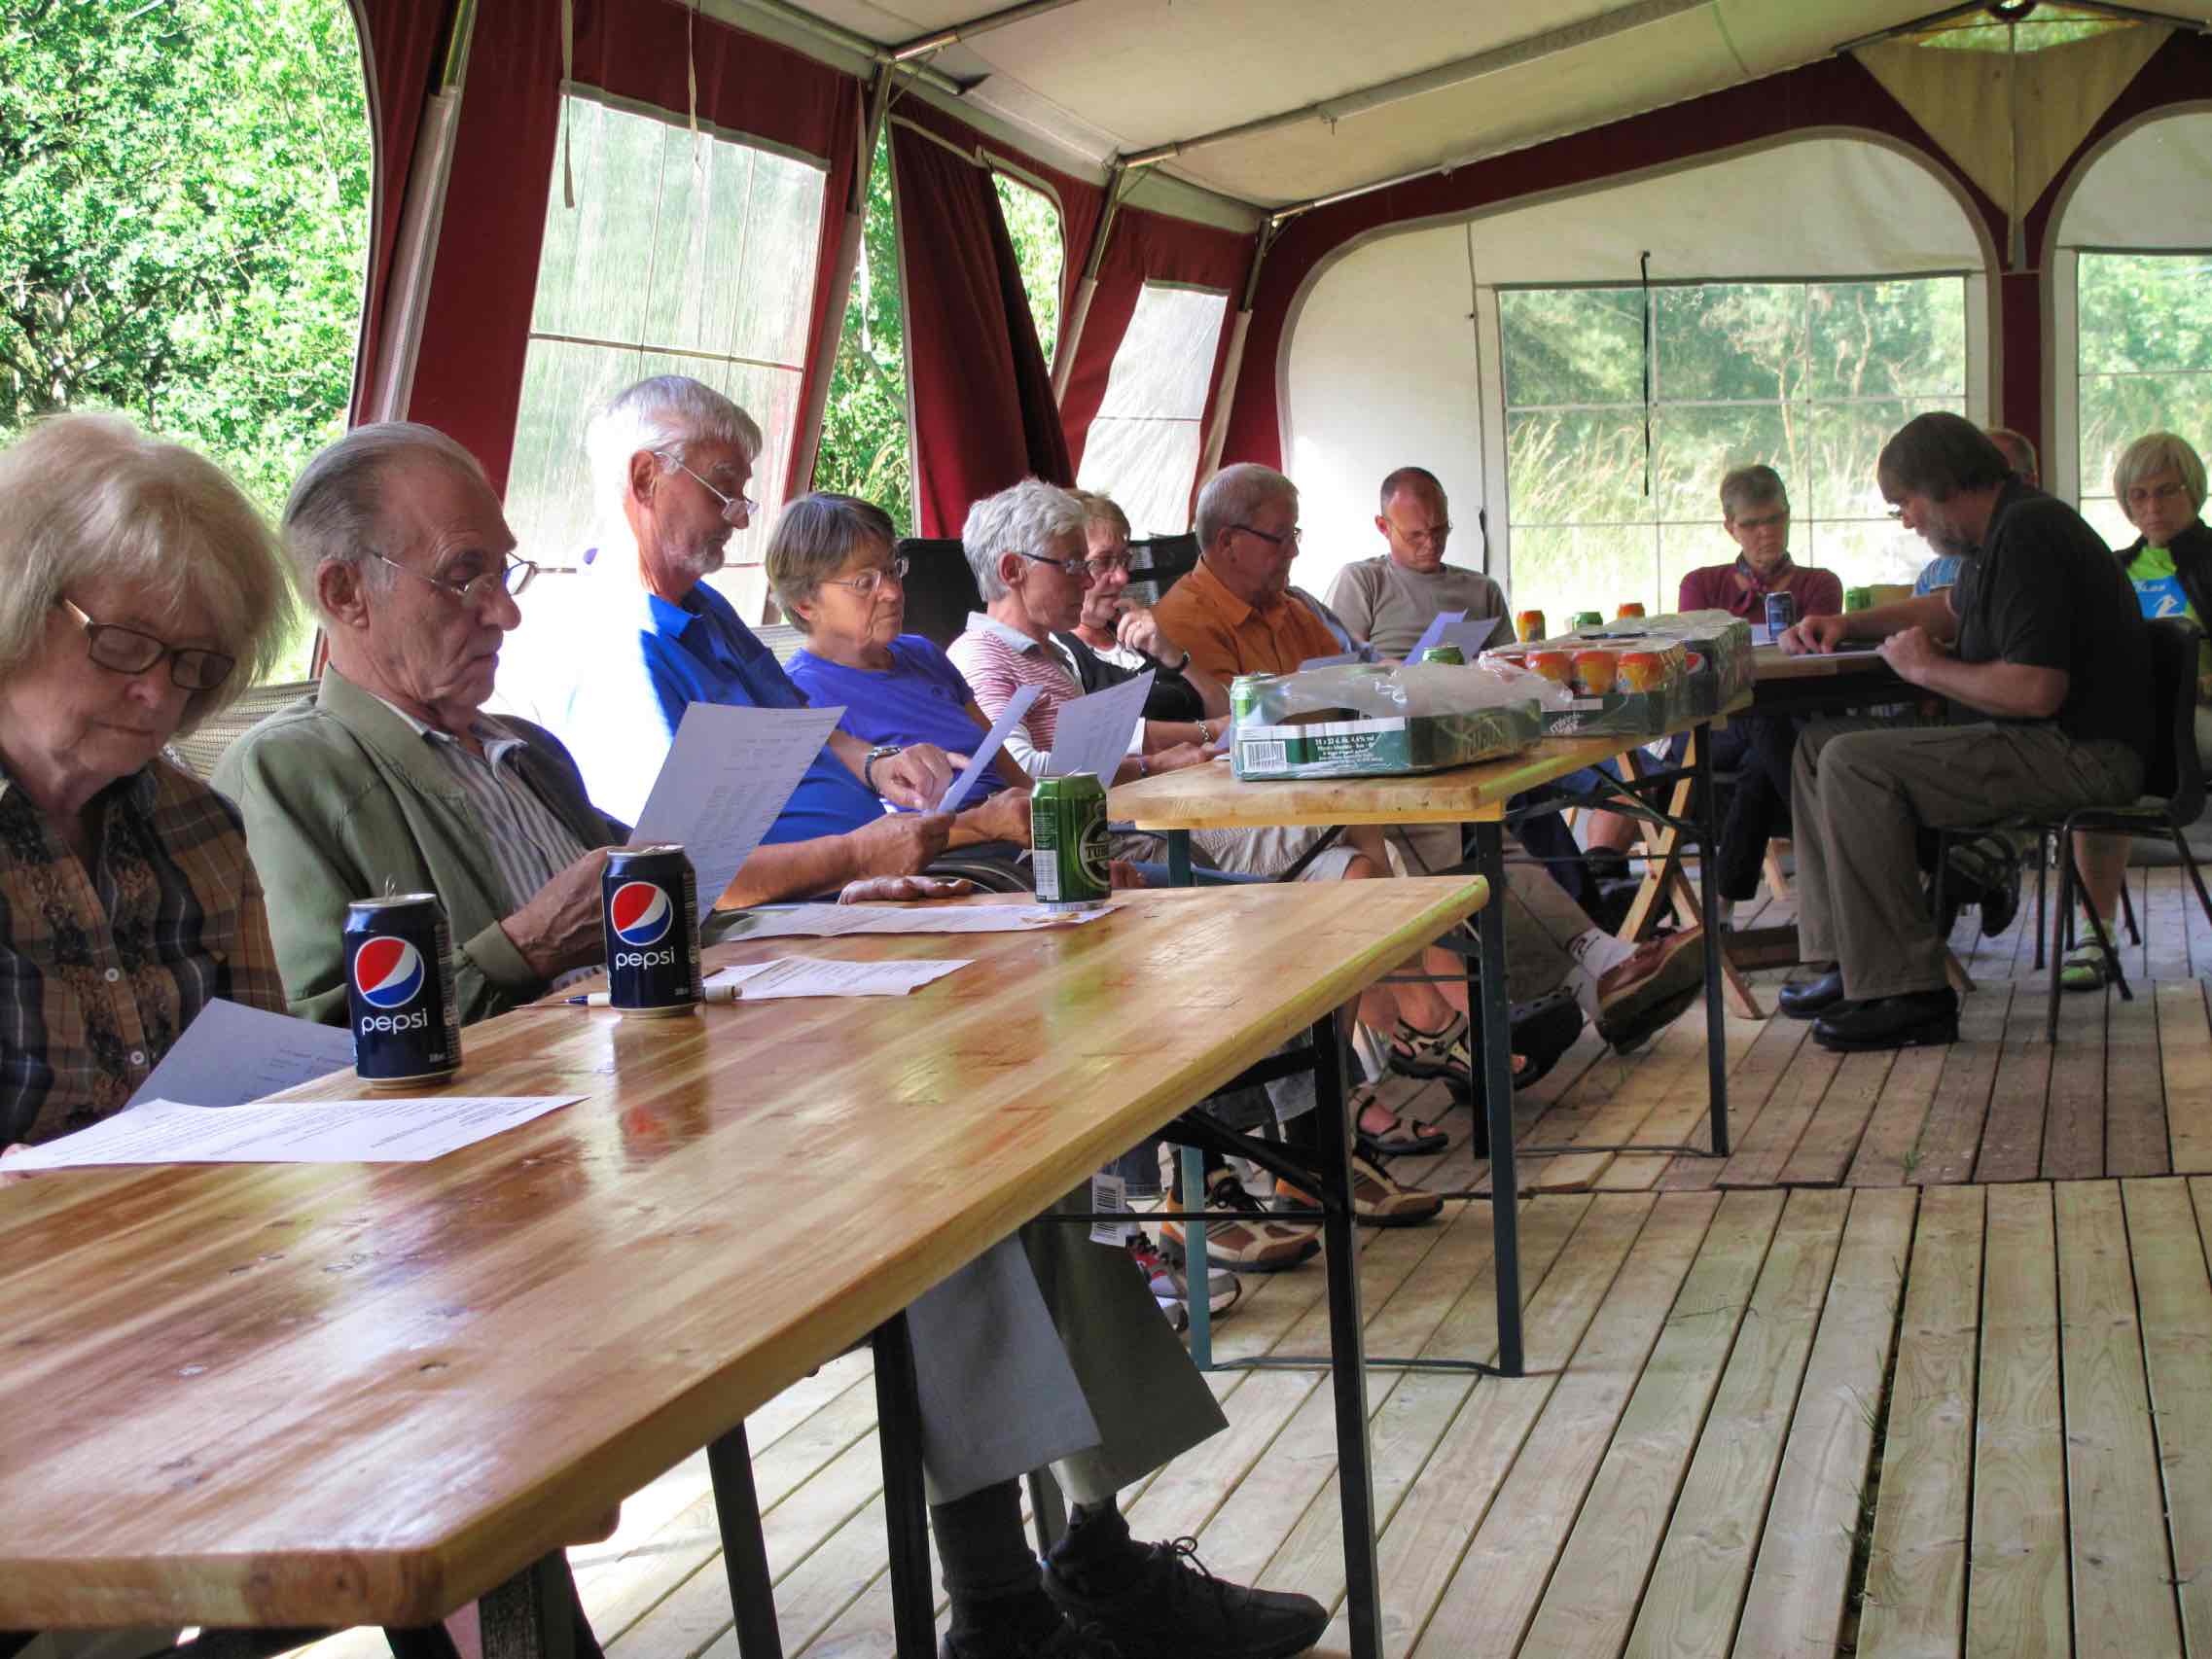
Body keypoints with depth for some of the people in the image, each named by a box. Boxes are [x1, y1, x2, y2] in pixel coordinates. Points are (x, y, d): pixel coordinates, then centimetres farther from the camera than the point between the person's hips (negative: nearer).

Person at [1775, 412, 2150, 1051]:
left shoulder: (2027, 536, -19)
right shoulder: (2005, 529, 15)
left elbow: (2035, 690, -29)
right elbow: (1953, 608, 38)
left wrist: (1928, 668, -13)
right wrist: (1848, 624, 24)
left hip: (2078, 754, -11)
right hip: (2044, 746, 11)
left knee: (1853, 766, -22)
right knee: (1821, 744, 10)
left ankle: (1908, 996, -20)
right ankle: (1847, 963, 4)